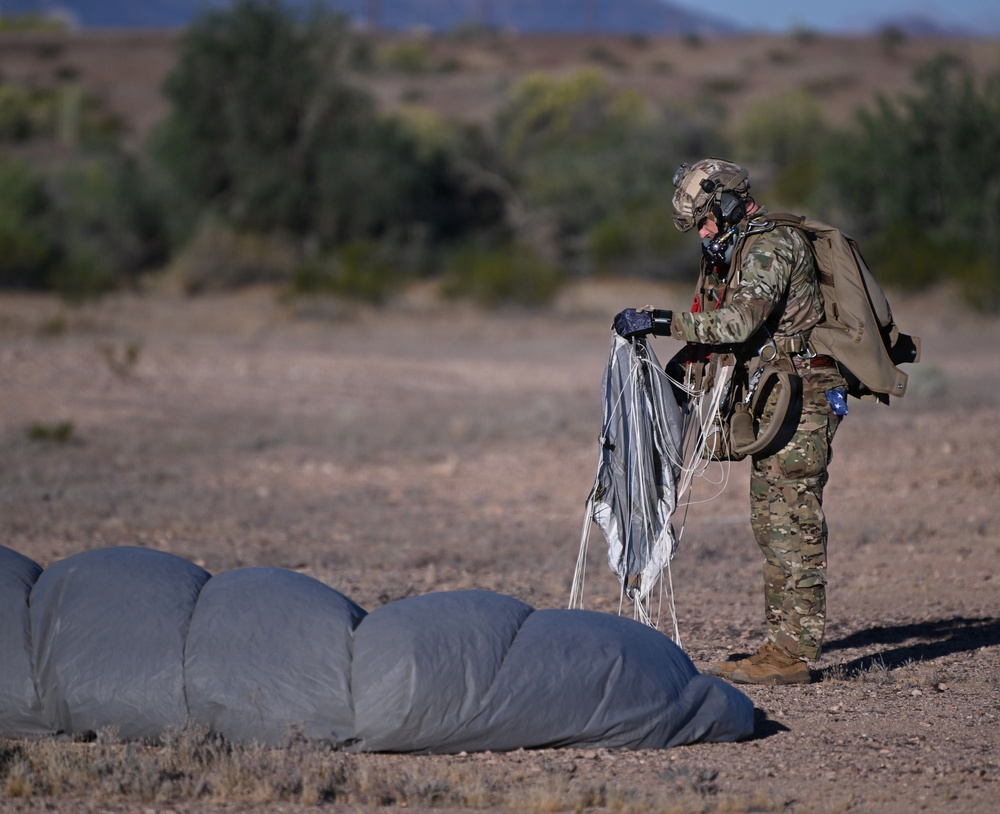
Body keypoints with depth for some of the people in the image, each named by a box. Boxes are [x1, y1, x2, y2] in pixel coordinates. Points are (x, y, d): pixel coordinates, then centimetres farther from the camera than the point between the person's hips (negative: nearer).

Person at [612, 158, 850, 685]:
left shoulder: (770, 245, -14)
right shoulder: (732, 253, 19)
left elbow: (739, 322, -26)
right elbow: (718, 334, 22)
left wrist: (662, 322, -25)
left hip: (800, 397, -10)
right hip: (775, 402, 10)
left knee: (791, 521, -11)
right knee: (771, 521, 10)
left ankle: (792, 655, -11)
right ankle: (783, 644, 13)